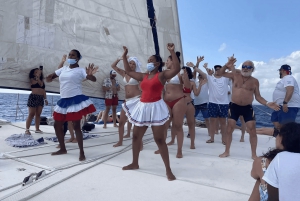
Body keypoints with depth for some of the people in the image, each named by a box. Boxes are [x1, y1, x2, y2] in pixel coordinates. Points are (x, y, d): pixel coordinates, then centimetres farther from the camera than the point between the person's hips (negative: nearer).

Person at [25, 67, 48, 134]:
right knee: (31, 114, -5)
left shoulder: (42, 80, 17)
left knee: (38, 114, 7)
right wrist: (37, 76, -7)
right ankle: (27, 129, 0)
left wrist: (45, 99, 12)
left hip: (41, 98, 5)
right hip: (33, 97, -5)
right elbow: (40, 84, -13)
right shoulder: (32, 79, 2)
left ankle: (37, 129, 12)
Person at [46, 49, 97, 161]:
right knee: (57, 125, 12)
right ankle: (63, 149, 28)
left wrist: (90, 75, -38)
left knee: (76, 126, -7)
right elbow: (53, 75, 25)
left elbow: (94, 79, -15)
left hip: (76, 100, -7)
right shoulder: (64, 69, 14)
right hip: (64, 100, 8)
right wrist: (49, 78, 1)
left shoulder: (80, 70, -5)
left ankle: (81, 152, 3)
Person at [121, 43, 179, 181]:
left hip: (155, 108, -7)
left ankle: (168, 170, 7)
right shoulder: (143, 76, 13)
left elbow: (176, 69, -21)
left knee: (159, 139, -5)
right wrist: (124, 56, 23)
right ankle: (135, 163, 33)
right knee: (136, 137, 14)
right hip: (142, 108, 7)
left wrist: (172, 52, -23)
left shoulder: (162, 75, -5)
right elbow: (128, 71, 22)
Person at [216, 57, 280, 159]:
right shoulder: (235, 75, 2)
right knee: (229, 129, 2)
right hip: (234, 106, 0)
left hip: (248, 108, 0)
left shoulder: (255, 81, 2)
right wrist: (227, 65, -12)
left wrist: (268, 104, -12)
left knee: (252, 131, -3)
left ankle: (254, 154, 12)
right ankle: (227, 151, 16)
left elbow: (258, 97, 4)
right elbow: (221, 73, 6)